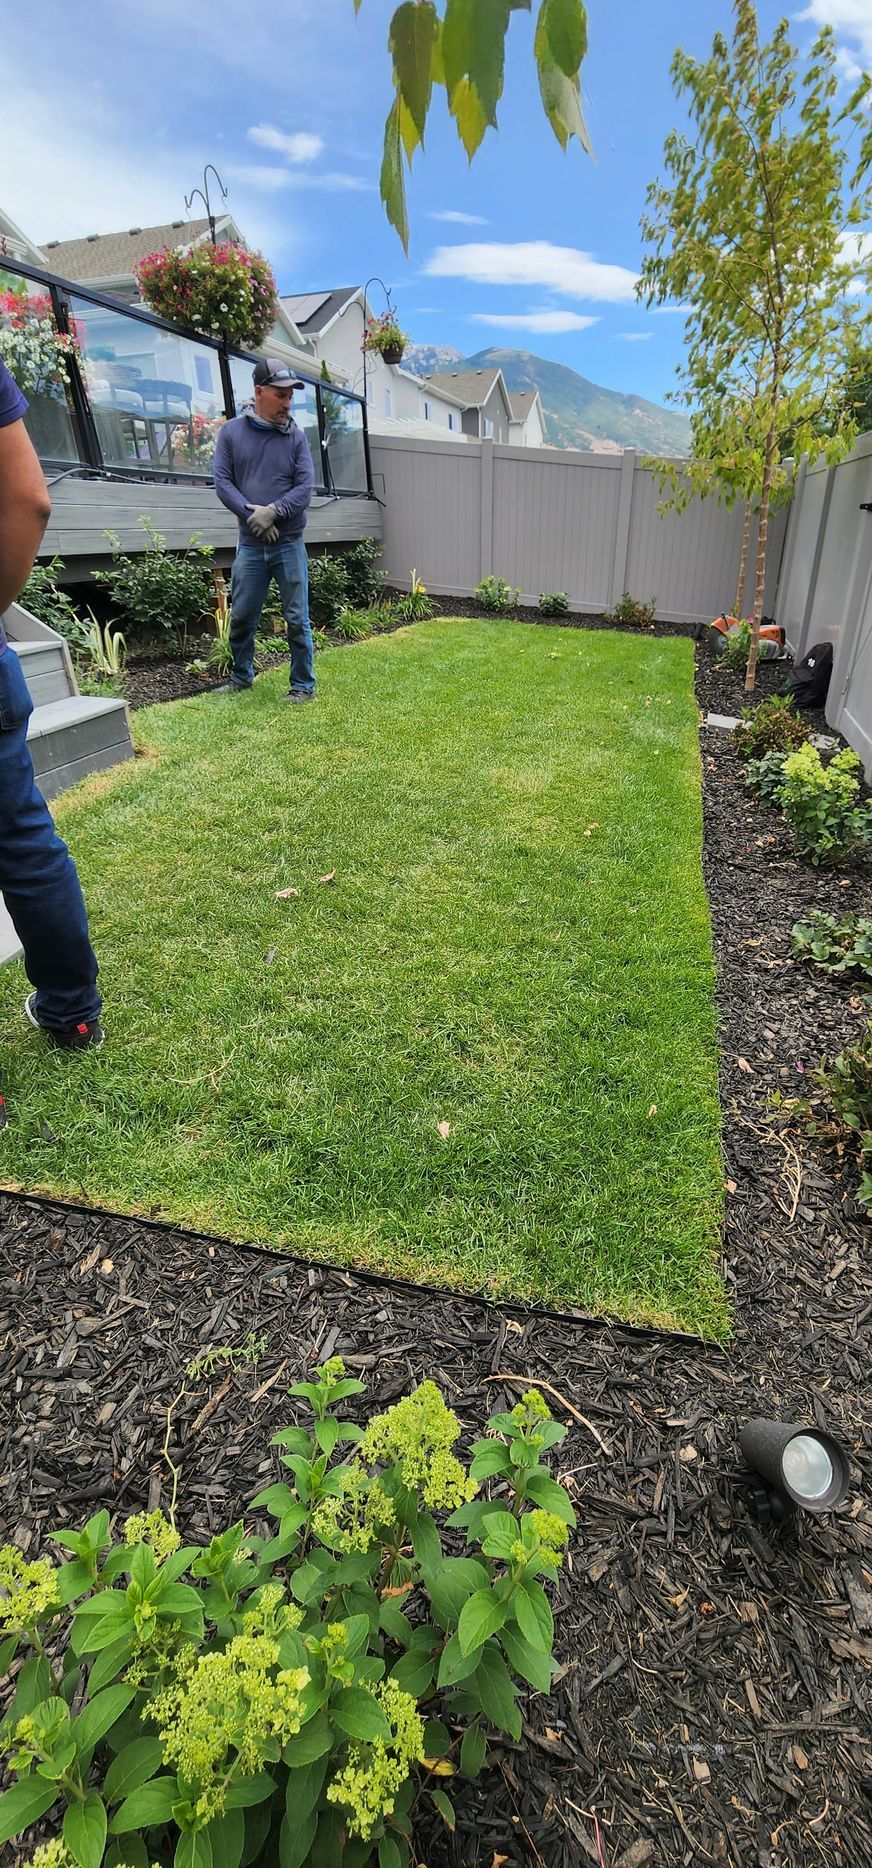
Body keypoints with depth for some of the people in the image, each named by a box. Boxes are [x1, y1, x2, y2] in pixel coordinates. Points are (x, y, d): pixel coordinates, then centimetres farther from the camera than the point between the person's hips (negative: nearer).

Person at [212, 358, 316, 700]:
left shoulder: (296, 436, 5)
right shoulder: (232, 432, 5)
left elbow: (305, 486, -3)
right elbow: (222, 482, 0)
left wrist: (273, 512, -16)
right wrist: (252, 513, -13)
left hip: (289, 544, -1)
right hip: (250, 544, 1)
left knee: (297, 619, -2)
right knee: (241, 617, 8)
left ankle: (304, 685, 8)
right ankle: (241, 678, 26)